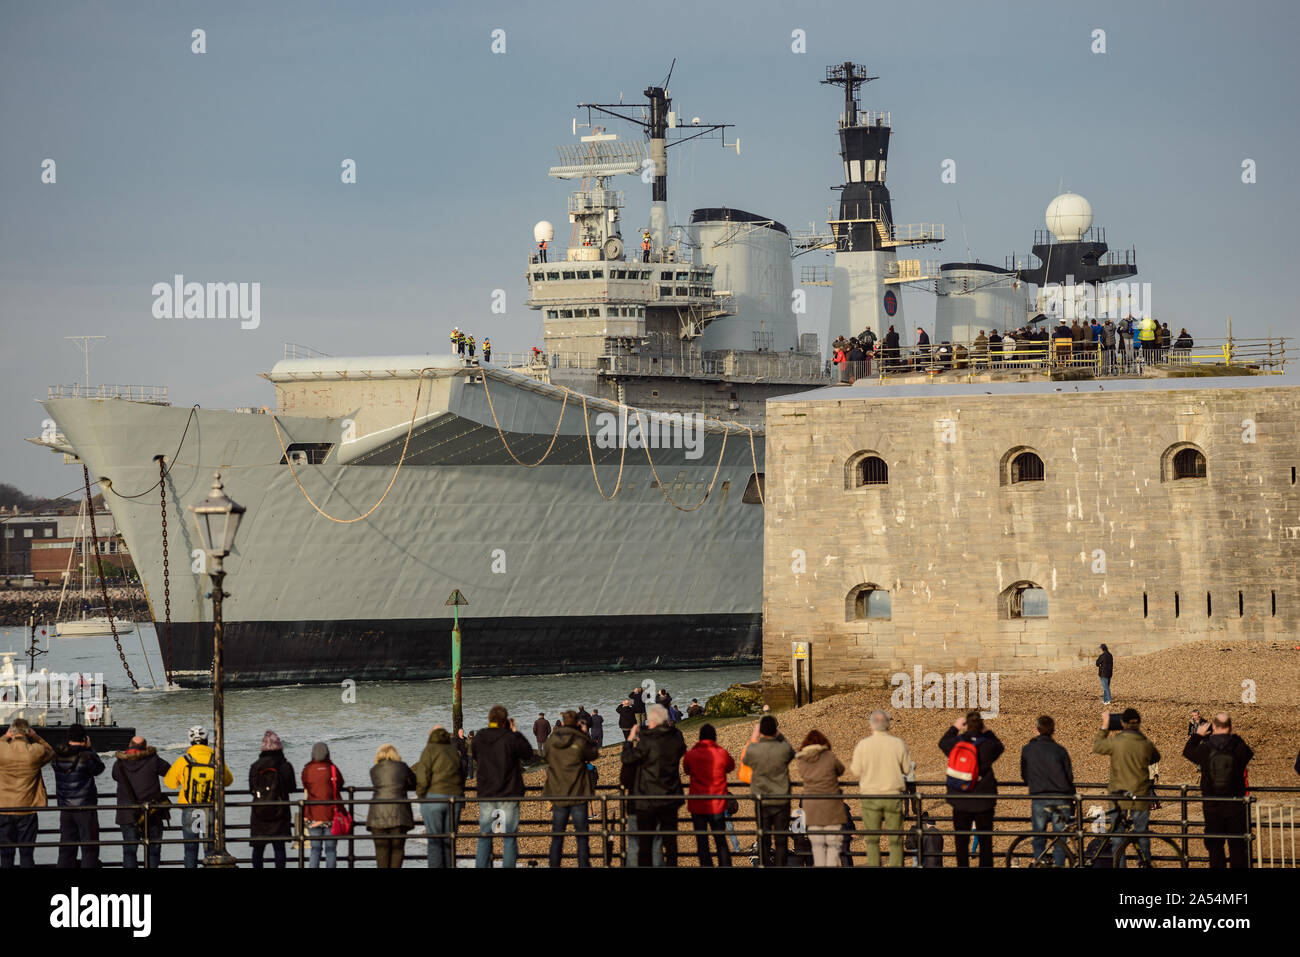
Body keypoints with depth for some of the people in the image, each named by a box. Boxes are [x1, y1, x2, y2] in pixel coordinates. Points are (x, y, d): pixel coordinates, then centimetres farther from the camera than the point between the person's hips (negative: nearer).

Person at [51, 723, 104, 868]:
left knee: (66, 848, 11)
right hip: (85, 807, -5)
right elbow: (99, 768, 0)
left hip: (65, 808, 5)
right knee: (89, 848, 1)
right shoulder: (86, 756, -16)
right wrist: (89, 748, 6)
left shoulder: (57, 756, -2)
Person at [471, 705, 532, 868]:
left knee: (484, 837, 9)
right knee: (509, 837, 2)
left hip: (485, 794, 3)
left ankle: (481, 866, 7)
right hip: (508, 794, -3)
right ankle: (508, 866, -1)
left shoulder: (478, 738, -1)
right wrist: (515, 731, 5)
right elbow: (528, 753, -1)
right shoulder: (510, 738, -14)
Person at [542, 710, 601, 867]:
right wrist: (585, 734, 11)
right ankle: (583, 864, 4)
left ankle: (554, 865, 11)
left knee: (557, 837, 10)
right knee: (582, 836, 5)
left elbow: (545, 757, 14)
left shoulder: (551, 742, -4)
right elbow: (594, 754, 4)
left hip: (558, 797, 3)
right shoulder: (580, 742, -14)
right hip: (578, 795, -3)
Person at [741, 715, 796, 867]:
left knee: (763, 841, 7)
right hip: (782, 801, 0)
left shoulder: (753, 750, -13)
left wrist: (753, 739, 17)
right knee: (781, 841, 6)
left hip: (761, 802, 0)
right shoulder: (784, 749, -12)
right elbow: (792, 754, 14)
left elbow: (744, 760, 12)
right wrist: (779, 735, 16)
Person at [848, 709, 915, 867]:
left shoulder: (863, 745, -6)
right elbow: (907, 769, 5)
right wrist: (913, 764, 27)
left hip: (870, 795, 0)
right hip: (893, 795, 1)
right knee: (895, 839, 6)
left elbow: (856, 771, -1)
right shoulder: (898, 744, -4)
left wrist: (851, 764, 21)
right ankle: (896, 865, 2)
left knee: (872, 839, 6)